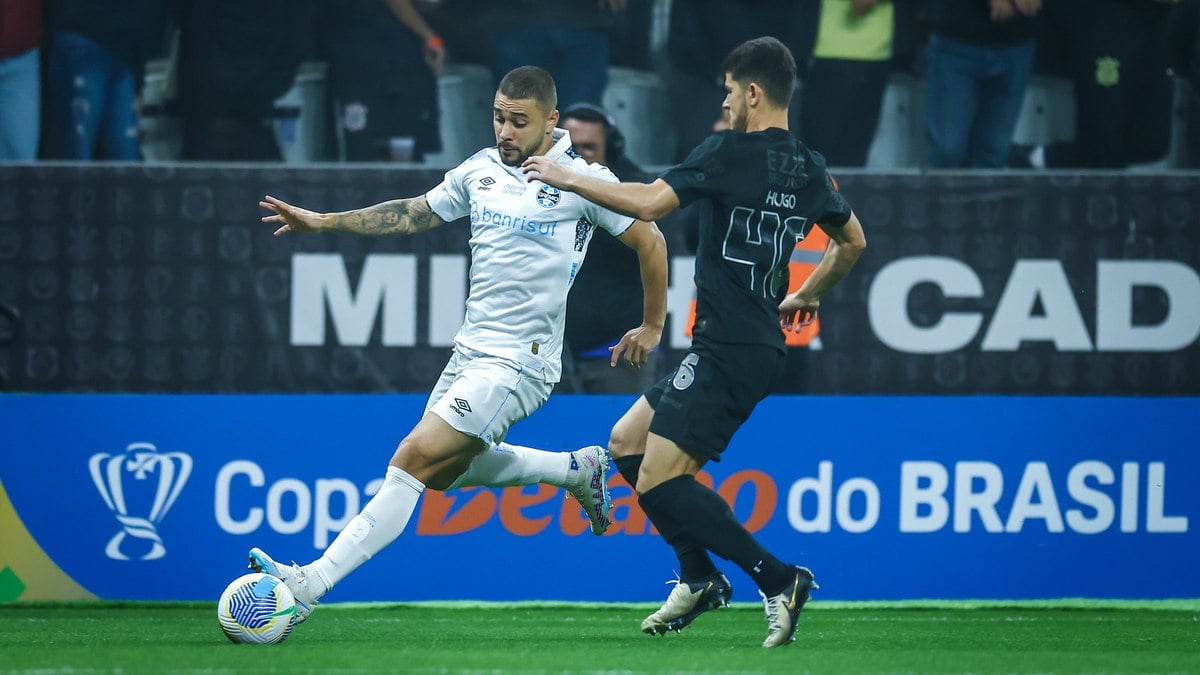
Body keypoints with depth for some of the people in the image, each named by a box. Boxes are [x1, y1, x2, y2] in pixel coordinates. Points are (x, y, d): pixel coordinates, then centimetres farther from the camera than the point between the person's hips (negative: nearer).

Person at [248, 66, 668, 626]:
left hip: (519, 362, -8)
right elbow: (415, 214, 18)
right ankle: (577, 470, 35)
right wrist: (320, 222, 12)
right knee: (445, 470, 20)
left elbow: (649, 240, -2)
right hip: (469, 349, 8)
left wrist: (652, 327, 4)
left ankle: (310, 585, -20)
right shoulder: (481, 169, 7)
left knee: (415, 460, -17)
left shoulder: (582, 180, -10)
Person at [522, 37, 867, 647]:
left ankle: (777, 578, -16)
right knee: (626, 442, 16)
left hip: (728, 348, -9)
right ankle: (699, 578, 17)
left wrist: (568, 180, -9)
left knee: (659, 479, -12)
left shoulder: (730, 153, -13)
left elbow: (650, 203, -21)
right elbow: (852, 241, 25)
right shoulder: (807, 169, 12)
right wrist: (807, 296, 39)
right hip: (758, 346, 9)